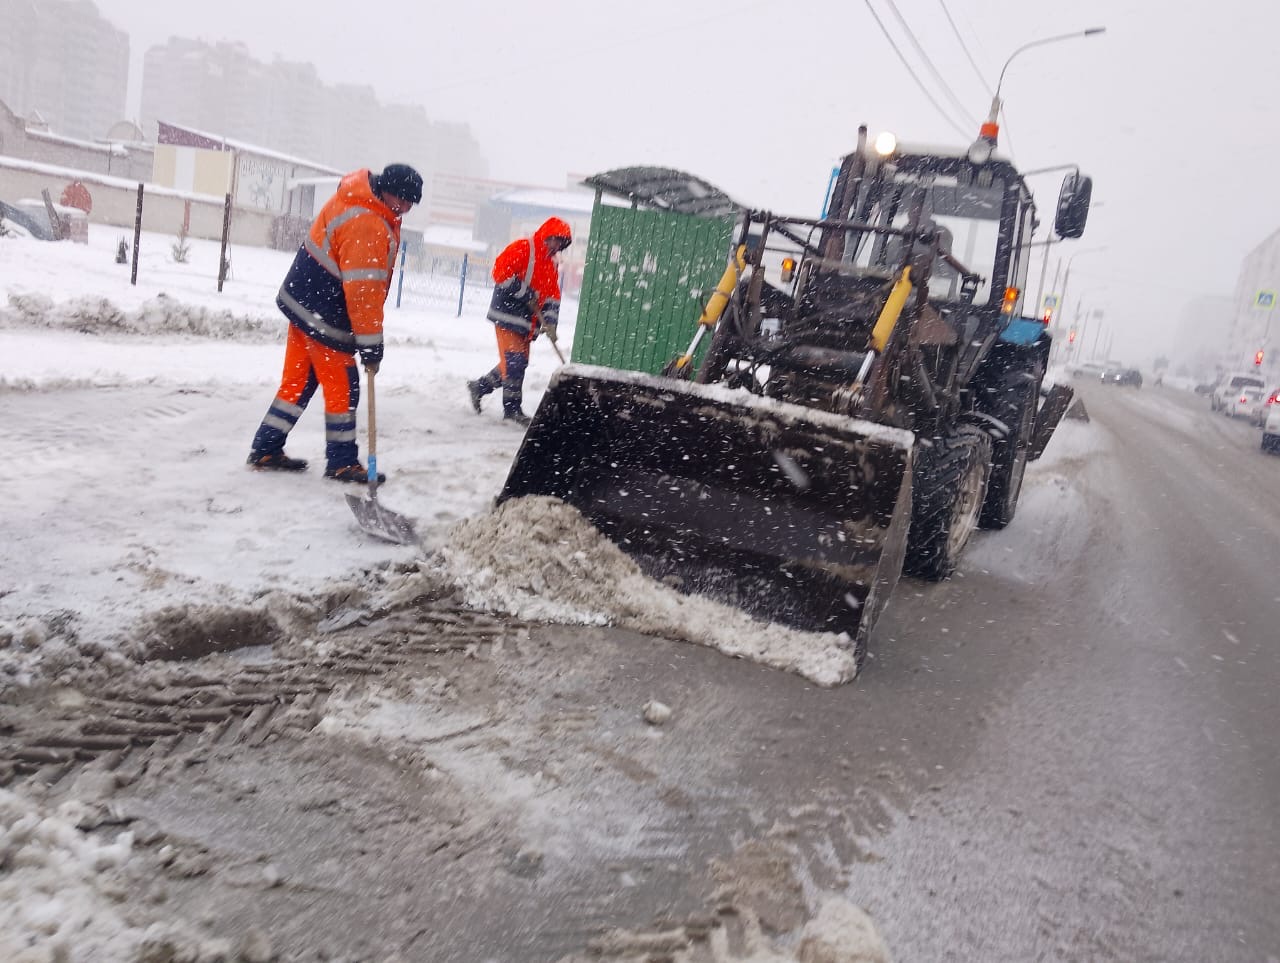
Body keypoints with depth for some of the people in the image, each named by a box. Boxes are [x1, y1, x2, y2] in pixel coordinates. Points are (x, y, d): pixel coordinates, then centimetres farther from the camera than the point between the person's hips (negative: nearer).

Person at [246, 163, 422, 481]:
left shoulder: (357, 198, 5)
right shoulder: (367, 226, -27)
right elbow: (363, 292, -28)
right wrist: (372, 347, -25)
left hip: (304, 302, 10)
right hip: (325, 317, -10)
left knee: (299, 380, 15)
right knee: (343, 389, 1)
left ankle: (266, 451, 23)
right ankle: (342, 463, 12)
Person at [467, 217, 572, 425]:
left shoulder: (550, 265, 17)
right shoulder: (522, 249, -8)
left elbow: (552, 296, 12)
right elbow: (501, 271, -19)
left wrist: (550, 322, -3)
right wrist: (525, 293, -18)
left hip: (527, 321, 8)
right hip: (508, 313, -8)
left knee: (518, 362, 10)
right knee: (514, 360, -11)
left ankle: (480, 386, 25)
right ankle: (512, 407, -6)